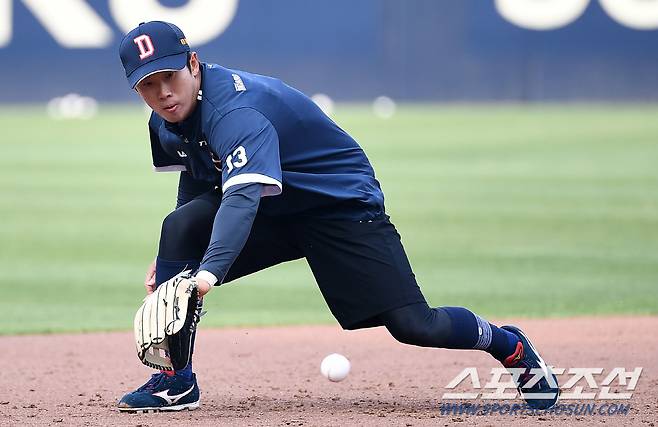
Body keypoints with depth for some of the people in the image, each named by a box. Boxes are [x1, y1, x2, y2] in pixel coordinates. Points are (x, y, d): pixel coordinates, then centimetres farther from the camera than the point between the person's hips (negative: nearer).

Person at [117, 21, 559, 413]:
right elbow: (199, 179, 12)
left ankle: (509, 345, 16)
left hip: (344, 203, -7)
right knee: (181, 227, -19)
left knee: (413, 325, -15)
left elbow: (243, 195, -50)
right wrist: (171, 257, 4)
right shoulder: (169, 119, -7)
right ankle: (174, 382, -13)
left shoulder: (236, 111, -34)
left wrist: (209, 270, -63)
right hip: (273, 216, 7)